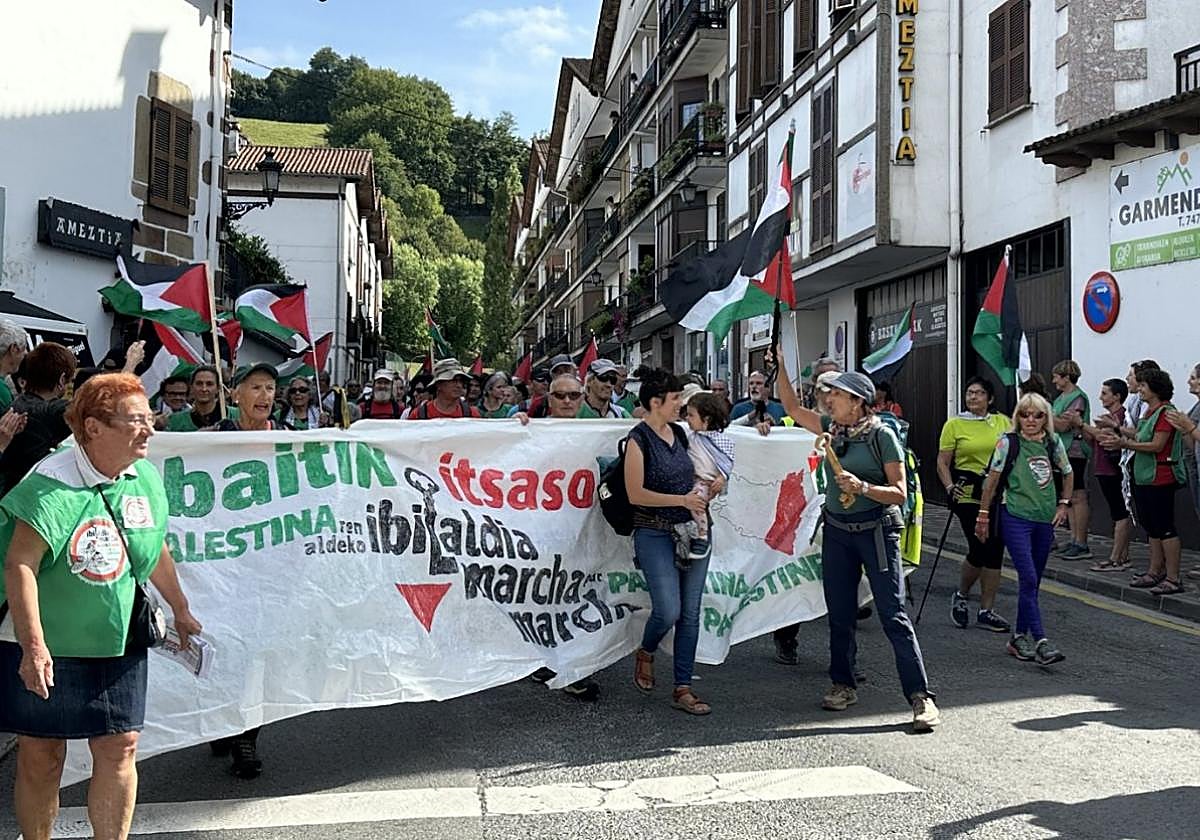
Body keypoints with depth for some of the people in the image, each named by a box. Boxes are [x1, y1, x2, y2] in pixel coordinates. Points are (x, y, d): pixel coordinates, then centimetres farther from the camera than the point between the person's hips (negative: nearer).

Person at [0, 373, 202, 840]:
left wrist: (181, 610, 23)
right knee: (41, 754, 6)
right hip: (44, 645, -5)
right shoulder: (51, 485, -18)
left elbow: (156, 549, 15)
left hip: (118, 640, 5)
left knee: (119, 748, 5)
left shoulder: (146, 479, 0)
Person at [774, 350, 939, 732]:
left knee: (893, 614, -7)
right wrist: (780, 363, 7)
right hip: (837, 531, 6)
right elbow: (792, 407, 14)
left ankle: (920, 696, -3)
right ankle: (843, 685, 26)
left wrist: (862, 487, -26)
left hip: (876, 531, -6)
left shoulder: (881, 435, -11)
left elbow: (899, 493, -11)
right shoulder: (832, 428, 6)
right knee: (839, 613, 12)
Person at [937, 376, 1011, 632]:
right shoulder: (954, 424, 0)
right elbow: (942, 462, 0)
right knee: (979, 548, -11)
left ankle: (987, 611, 13)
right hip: (968, 493, -4)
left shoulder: (1003, 422, 8)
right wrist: (950, 486, -14)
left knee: (995, 550, 4)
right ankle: (960, 596, 16)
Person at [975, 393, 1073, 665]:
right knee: (1028, 579, -15)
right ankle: (1041, 641, -16)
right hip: (1015, 518, -5)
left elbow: (1068, 474, 22)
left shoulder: (1053, 443, 7)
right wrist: (984, 515, -1)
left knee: (1032, 582, 9)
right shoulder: (1008, 443, -5)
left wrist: (1063, 504, 13)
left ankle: (1020, 637, 20)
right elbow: (992, 479, -2)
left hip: (1045, 520, 5)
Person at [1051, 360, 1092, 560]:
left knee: (1078, 498, -6)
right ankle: (1074, 541, 18)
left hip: (1075, 452, -10)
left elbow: (1063, 425, -20)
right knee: (1069, 498, 12)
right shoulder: (1062, 397, 15)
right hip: (1063, 452, 10)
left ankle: (1082, 545, -4)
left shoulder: (1078, 398, -12)